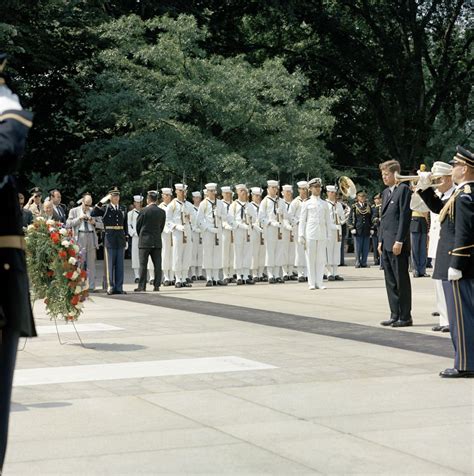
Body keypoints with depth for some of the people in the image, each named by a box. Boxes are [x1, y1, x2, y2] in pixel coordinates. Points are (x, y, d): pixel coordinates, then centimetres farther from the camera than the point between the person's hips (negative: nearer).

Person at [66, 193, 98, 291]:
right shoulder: (74, 211, 10)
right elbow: (68, 224, 1)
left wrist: (94, 223, -3)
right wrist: (79, 218, -8)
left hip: (91, 238, 2)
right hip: (79, 238, -2)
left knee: (91, 264, 3)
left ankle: (91, 286, 6)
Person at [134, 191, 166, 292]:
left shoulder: (144, 211, -9)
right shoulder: (162, 212, 3)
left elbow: (138, 225, 0)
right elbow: (162, 226, 8)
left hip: (145, 241, -3)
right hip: (157, 241, 3)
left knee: (143, 264, 0)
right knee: (157, 264, 5)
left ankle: (142, 286, -1)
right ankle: (156, 285, 3)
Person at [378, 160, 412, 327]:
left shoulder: (403, 189, -8)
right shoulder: (385, 192, 18)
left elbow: (405, 215, -14)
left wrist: (399, 241, -18)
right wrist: (380, 240, 16)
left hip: (398, 244, -9)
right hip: (386, 244, 9)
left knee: (401, 280, -3)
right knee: (390, 281, 10)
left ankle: (405, 317, 2)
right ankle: (395, 315, 15)